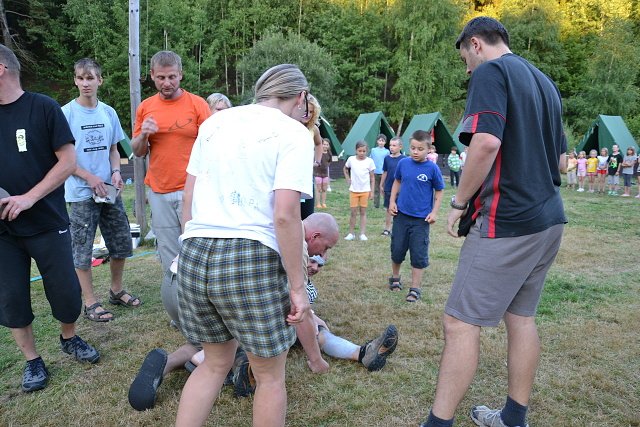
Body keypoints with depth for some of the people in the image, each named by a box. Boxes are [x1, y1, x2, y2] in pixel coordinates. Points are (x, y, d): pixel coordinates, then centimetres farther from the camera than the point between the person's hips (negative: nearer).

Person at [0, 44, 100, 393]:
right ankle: (32, 361, 26)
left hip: (47, 223, -3)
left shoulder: (42, 108, -5)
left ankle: (69, 339, 33)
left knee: (66, 292, 4)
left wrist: (28, 198, -16)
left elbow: (68, 161, -8)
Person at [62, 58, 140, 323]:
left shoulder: (109, 112, 6)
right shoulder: (66, 113, -6)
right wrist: (91, 178, -14)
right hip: (81, 193, -4)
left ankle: (116, 291, 30)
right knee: (82, 249, 3)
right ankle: (90, 302, 16)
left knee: (121, 243, 11)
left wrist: (116, 172, -5)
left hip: (109, 190, 5)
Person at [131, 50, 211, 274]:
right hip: (158, 192, 3)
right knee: (168, 256, 10)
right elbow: (138, 152, 14)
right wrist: (143, 135, -8)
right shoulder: (145, 107, 9)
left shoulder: (198, 104, -2)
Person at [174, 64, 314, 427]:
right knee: (270, 375, 14)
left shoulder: (215, 121, 16)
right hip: (249, 259, -6)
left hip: (193, 255, 6)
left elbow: (188, 197, 16)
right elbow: (285, 215, -13)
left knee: (216, 363, 24)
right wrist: (297, 286, -7)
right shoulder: (293, 133, -2)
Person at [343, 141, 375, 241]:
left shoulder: (369, 161, -4)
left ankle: (363, 233, 6)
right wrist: (347, 179, 5)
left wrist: (372, 191, -2)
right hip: (353, 190, 1)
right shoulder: (351, 159, -1)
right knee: (353, 212, 4)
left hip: (365, 190, -1)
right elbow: (345, 169, 19)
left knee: (363, 212, 4)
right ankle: (351, 233, 13)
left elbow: (372, 177, 0)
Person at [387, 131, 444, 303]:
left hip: (421, 219, -3)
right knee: (397, 250, 13)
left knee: (419, 255, 2)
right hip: (401, 215, 3)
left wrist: (434, 212, -8)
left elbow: (439, 192, 0)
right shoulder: (403, 163, -2)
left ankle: (415, 288, 13)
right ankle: (395, 277, 36)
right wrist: (392, 201, 4)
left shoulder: (432, 168, -9)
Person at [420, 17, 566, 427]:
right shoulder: (545, 82, 19)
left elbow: (486, 143, -24)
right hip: (549, 218, 9)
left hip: (505, 222, -9)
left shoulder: (490, 71, -7)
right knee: (521, 316, 16)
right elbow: (562, 160, 21)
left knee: (461, 321, -4)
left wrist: (459, 202, -13)